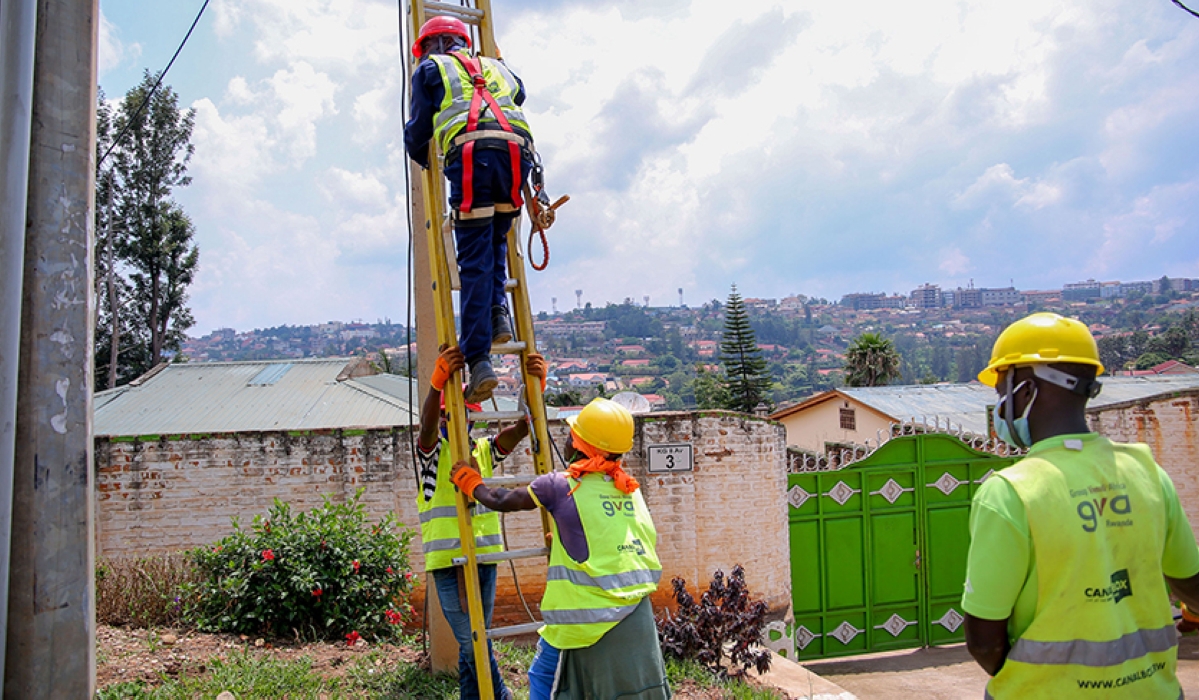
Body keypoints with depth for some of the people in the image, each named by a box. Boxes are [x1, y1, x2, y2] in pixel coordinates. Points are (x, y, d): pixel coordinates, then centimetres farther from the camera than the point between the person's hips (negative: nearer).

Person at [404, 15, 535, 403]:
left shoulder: (429, 69, 23)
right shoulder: (495, 67, 35)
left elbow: (418, 128, 18)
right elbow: (519, 91, 55)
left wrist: (422, 158, 38)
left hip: (471, 153, -4)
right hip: (517, 151, 4)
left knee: (475, 261, -6)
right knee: (495, 243, 24)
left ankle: (479, 359, -13)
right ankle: (498, 313, 2)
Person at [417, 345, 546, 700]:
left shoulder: (485, 450, 10)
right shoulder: (434, 451, -3)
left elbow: (521, 428, -5)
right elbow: (427, 423, -26)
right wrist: (439, 380, -44)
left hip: (485, 558, 4)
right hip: (448, 561, -4)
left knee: (474, 644, 16)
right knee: (472, 643, -1)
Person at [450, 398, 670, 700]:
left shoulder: (561, 485, -6)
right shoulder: (629, 488, 9)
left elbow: (502, 501, 6)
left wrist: (470, 482, 25)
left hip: (590, 614, -5)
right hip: (638, 614, 5)